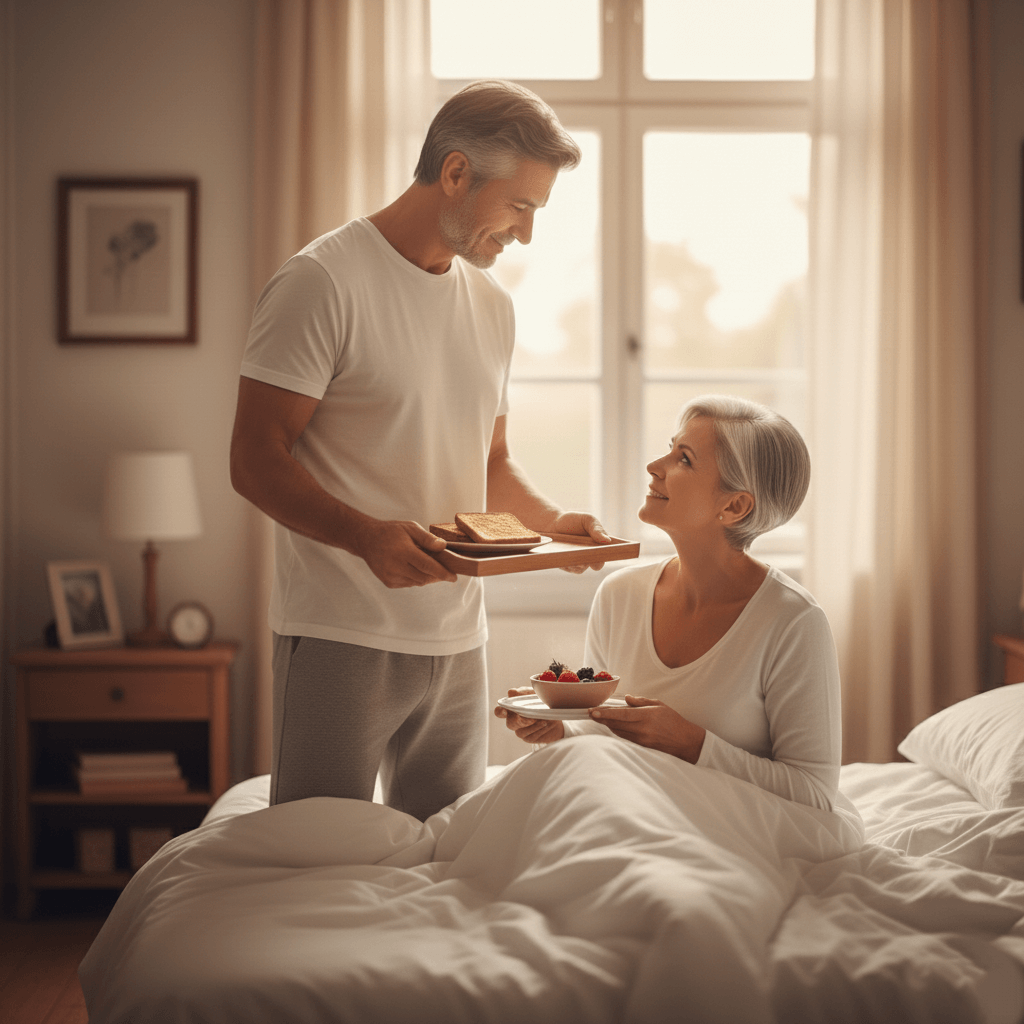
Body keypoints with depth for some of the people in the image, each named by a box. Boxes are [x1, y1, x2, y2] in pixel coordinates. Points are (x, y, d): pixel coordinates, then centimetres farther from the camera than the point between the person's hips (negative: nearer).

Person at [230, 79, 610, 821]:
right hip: (341, 640, -6)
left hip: (459, 640, 7)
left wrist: (552, 521, 2)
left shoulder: (493, 306, 14)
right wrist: (366, 535, -28)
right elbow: (256, 461, -12)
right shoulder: (325, 281, -9)